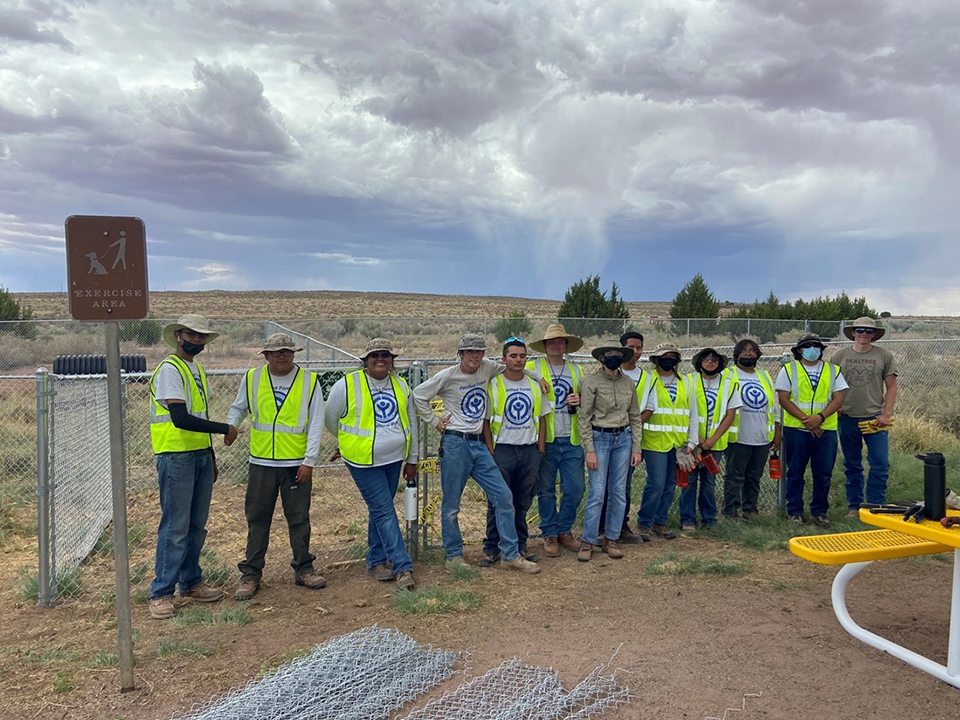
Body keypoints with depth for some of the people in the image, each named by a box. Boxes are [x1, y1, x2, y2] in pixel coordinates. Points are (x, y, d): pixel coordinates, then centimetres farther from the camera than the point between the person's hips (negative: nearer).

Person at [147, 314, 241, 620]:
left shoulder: (197, 369, 17)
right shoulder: (170, 369, -11)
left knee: (197, 524, 13)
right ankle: (161, 593, 4)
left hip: (201, 456, 8)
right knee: (175, 526, -5)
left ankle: (191, 583, 24)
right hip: (176, 457, -8)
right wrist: (225, 429, -17)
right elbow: (180, 418, -22)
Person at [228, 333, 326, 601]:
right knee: (257, 519, 7)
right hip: (261, 462, 1)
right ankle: (250, 574, 18)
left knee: (299, 518, 8)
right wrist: (230, 426, -5)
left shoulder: (309, 380, -2)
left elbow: (316, 423, -2)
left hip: (297, 463, -1)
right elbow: (238, 408, 18)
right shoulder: (251, 379, 3)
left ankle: (303, 569, 22)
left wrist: (309, 460, -8)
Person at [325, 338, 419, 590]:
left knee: (380, 511, 14)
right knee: (385, 512, -7)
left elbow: (411, 423, 14)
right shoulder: (347, 385, -9)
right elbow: (330, 419, 5)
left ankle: (376, 562, 26)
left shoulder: (401, 386, 7)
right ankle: (403, 567, -5)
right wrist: (349, 442, 18)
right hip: (363, 461, -5)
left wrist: (412, 459, 14)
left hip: (394, 459, 5)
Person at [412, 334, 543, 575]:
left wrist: (538, 377, 18)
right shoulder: (448, 376, -6)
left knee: (503, 496, 0)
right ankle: (453, 557, 18)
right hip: (455, 444, -5)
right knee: (451, 504, 3)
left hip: (479, 444, 5)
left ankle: (510, 555, 10)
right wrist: (434, 421, -1)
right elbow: (418, 395, 1)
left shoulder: (487, 368, 6)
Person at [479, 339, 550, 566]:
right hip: (502, 450, -3)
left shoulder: (534, 385, 9)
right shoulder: (493, 385, -3)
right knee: (498, 503, 1)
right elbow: (485, 421, -2)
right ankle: (491, 549, 12)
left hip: (530, 451, 4)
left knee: (523, 503, 11)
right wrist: (490, 451, -8)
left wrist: (541, 449, 6)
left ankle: (520, 546, 23)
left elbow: (541, 418, 13)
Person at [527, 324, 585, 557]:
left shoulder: (576, 370, 14)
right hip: (545, 440, -3)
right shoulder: (533, 368, 1)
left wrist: (580, 401, 0)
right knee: (546, 490, 4)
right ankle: (549, 535, 19)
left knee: (575, 488, 5)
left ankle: (564, 530, 24)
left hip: (571, 440, 4)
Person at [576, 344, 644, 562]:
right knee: (597, 493, -6)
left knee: (619, 492, 6)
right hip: (600, 437, -4)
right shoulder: (591, 381, -6)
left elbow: (635, 417, 12)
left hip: (623, 439, 4)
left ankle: (611, 539, 18)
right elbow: (584, 417, -7)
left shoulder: (628, 382, 7)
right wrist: (590, 450, -11)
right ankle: (588, 542, 5)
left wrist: (636, 448, 7)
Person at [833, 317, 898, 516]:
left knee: (880, 465, -4)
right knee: (852, 466, 10)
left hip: (875, 418, -1)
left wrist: (886, 414, -5)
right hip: (847, 418, 1)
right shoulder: (840, 356, 4)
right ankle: (854, 506, 21)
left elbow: (891, 386, 3)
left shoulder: (884, 356, 2)